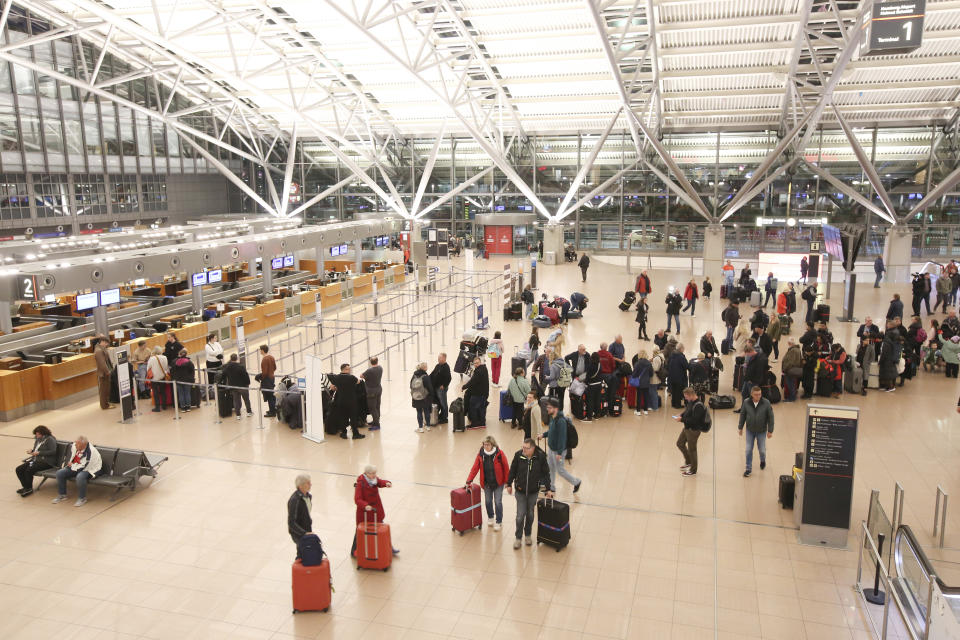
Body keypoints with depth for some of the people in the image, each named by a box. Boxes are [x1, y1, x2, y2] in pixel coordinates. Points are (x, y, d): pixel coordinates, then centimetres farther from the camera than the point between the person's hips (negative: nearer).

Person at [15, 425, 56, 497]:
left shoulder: (50, 439, -8)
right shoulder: (38, 439, 17)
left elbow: (53, 452, -18)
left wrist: (39, 453, -19)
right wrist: (31, 450, 7)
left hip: (46, 461, -9)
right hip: (35, 460, 9)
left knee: (29, 470, -28)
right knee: (18, 470, -6)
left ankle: (29, 488, -9)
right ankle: (26, 486, 5)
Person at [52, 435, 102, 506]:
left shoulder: (91, 452, -31)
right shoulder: (74, 446, -8)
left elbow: (84, 467, -27)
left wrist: (72, 466, -12)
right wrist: (69, 464, -1)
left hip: (90, 469, -8)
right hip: (75, 467, 8)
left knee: (80, 477, -38)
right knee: (60, 473, -6)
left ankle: (82, 498, -17)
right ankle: (62, 495, 12)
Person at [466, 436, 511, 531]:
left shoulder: (499, 453, -18)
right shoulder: (481, 454, -10)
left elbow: (506, 468, -10)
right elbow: (475, 468, -9)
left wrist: (507, 481, -6)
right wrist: (469, 481, -12)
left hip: (498, 482, -3)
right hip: (486, 483, 3)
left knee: (498, 502, 2)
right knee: (488, 501, 15)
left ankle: (498, 522, 19)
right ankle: (490, 517, 40)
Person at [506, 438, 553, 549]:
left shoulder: (540, 456, -16)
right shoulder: (518, 455, -16)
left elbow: (546, 473, -5)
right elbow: (512, 470, -2)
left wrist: (548, 489, -3)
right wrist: (509, 484, 6)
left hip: (533, 491, 1)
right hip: (520, 491, -1)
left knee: (530, 514, 16)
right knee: (520, 515, -1)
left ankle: (528, 535, 36)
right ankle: (518, 538, 17)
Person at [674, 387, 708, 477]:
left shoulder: (698, 406, -28)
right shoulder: (690, 402, 0)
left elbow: (694, 420, -29)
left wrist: (682, 419, -25)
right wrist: (681, 415, -2)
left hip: (694, 430, -9)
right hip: (687, 428, 9)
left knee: (691, 449, 5)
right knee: (680, 443, 20)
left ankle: (693, 470, 23)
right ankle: (688, 462, 39)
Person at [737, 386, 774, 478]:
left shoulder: (766, 403, -17)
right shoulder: (746, 403, -12)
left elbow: (770, 417, -9)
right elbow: (743, 415, 1)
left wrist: (770, 431, -6)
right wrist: (740, 427, 7)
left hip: (761, 431, -1)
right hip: (750, 430, 1)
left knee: (762, 449, 11)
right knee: (749, 450, 4)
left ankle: (763, 460, 45)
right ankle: (748, 468, 19)